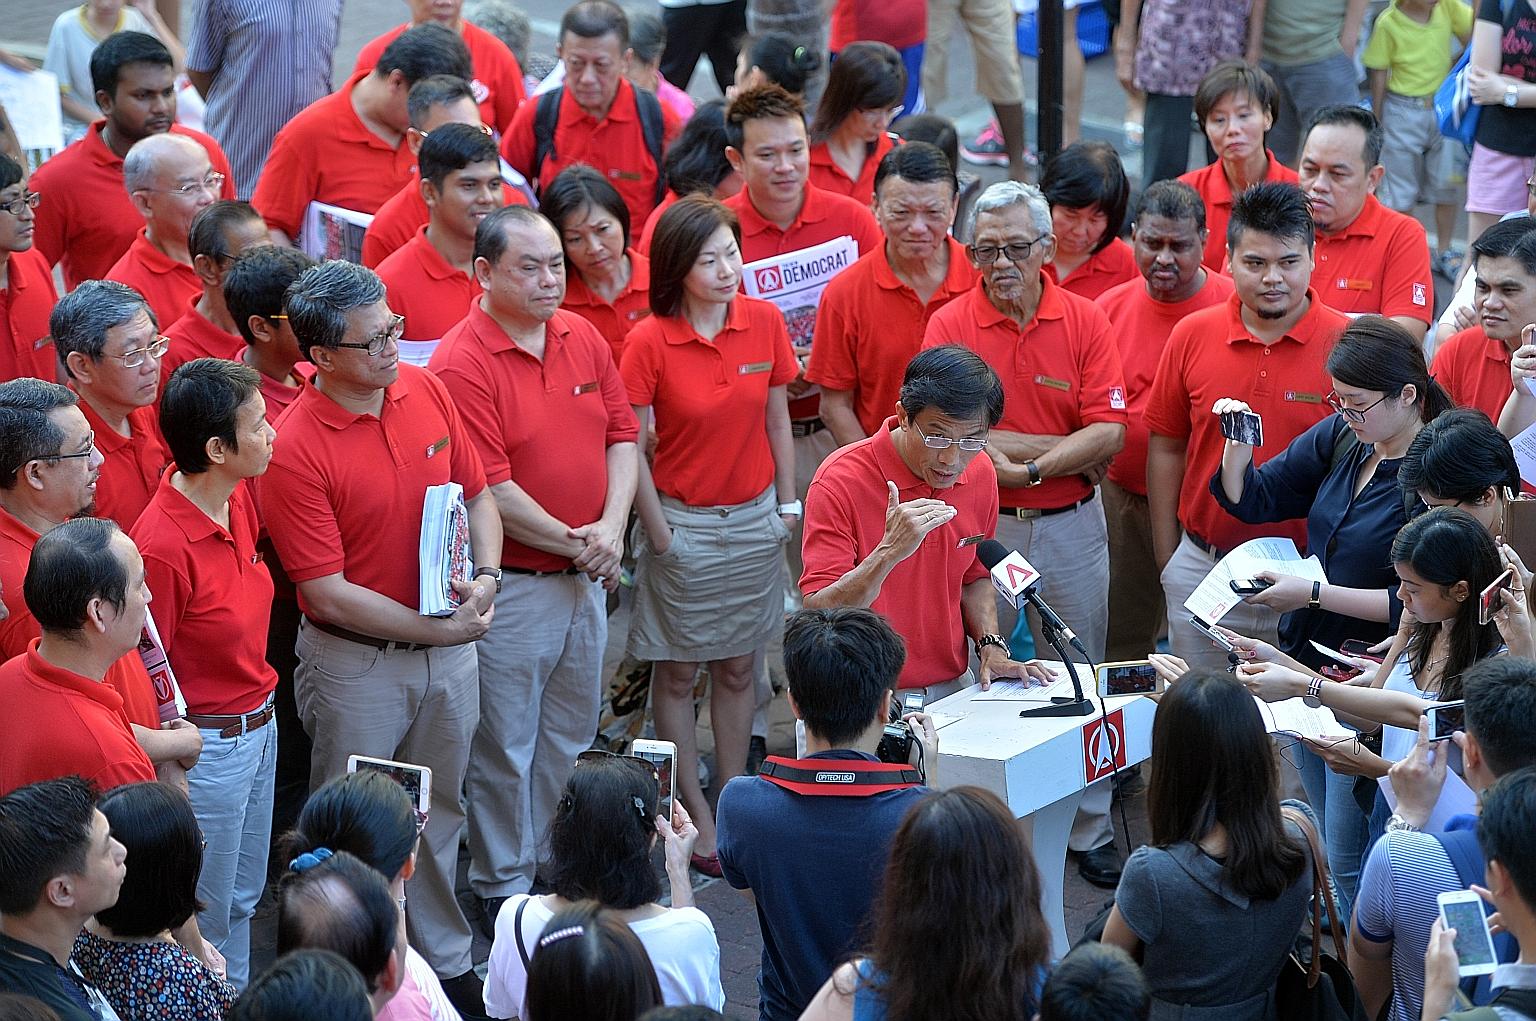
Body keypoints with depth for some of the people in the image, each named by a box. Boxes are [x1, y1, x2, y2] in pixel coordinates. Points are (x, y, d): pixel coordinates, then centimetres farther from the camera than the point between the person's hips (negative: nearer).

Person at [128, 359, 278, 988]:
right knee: (208, 918, 9)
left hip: (259, 722, 8)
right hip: (209, 745, -8)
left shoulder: (237, 500, -3)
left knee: (244, 899, 22)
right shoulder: (164, 546, -26)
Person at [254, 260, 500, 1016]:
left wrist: (485, 576, -11)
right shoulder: (296, 449, -23)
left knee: (438, 813, 21)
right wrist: (438, 631, -18)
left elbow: (476, 496, 8)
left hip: (449, 646, 6)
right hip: (357, 663, -6)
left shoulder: (425, 390, -5)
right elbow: (329, 593, -21)